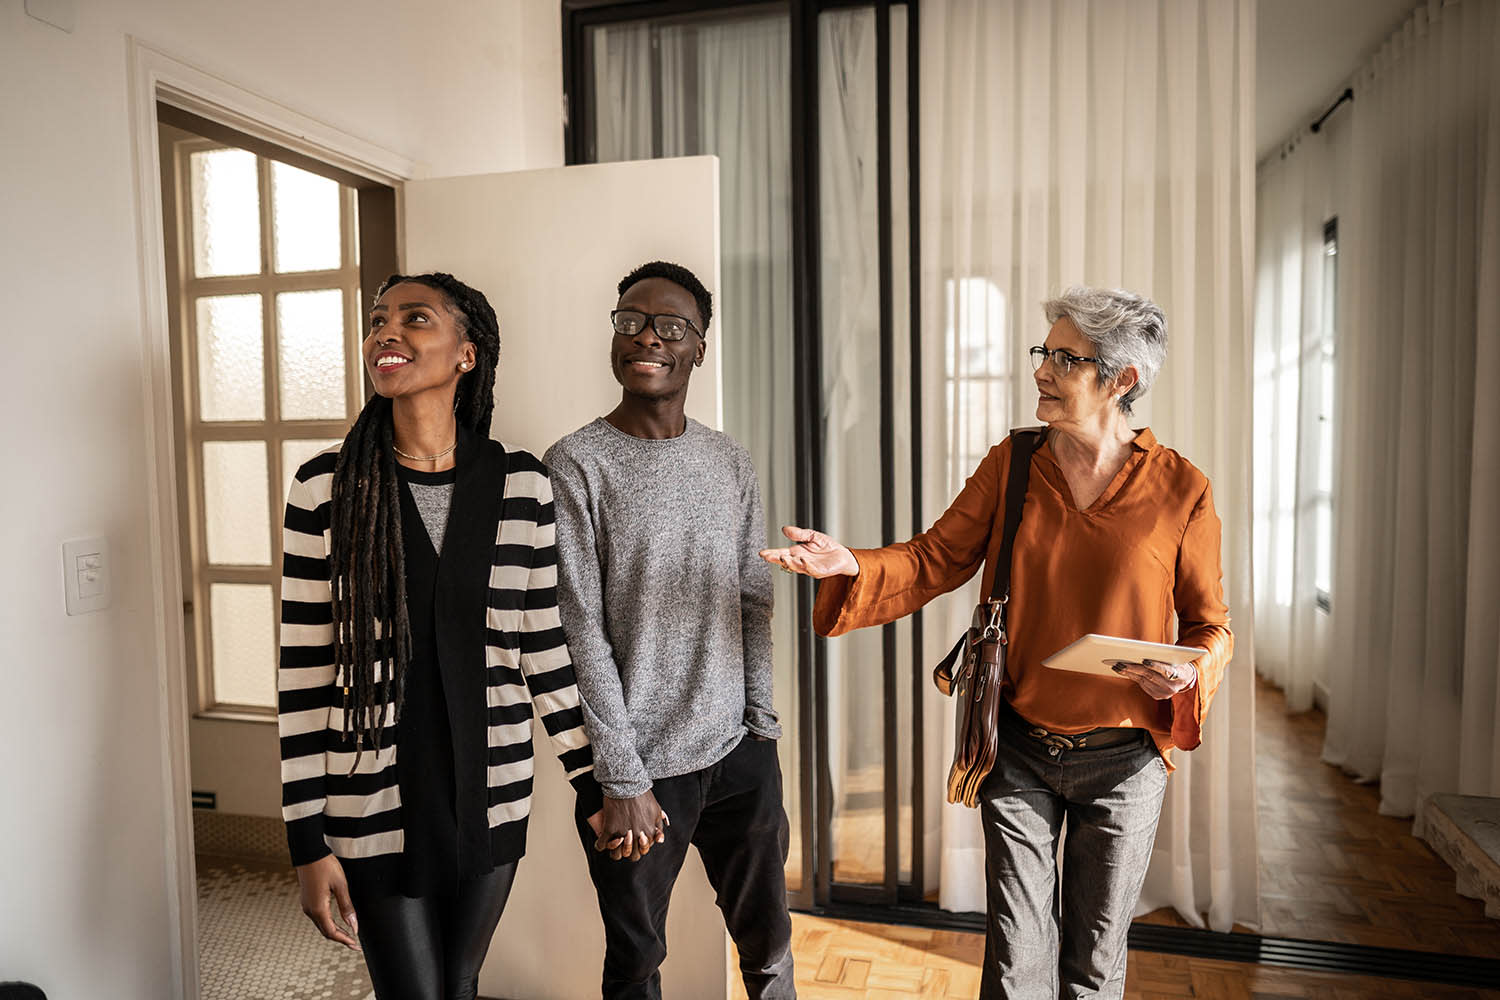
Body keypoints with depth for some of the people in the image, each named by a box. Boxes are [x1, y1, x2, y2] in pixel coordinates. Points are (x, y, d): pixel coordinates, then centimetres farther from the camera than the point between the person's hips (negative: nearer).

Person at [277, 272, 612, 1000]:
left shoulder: (523, 485, -4)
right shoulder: (326, 488, -9)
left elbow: (544, 650, 3)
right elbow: (304, 672, -5)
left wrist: (595, 786, 5)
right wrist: (308, 841, -5)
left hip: (491, 800, 2)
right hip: (375, 806, -2)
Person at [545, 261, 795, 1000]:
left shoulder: (730, 462, 6)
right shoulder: (576, 465, -10)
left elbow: (753, 602, 9)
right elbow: (579, 634, -13)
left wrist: (763, 726, 6)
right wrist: (622, 778, -13)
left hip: (740, 753, 4)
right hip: (641, 769, -4)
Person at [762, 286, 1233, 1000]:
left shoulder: (1180, 489, -9)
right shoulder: (1011, 464, -3)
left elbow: (1211, 625, 1)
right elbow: (936, 558, -4)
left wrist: (1188, 675, -19)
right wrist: (852, 565, -21)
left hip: (1123, 759, -1)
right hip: (1019, 749, 1)